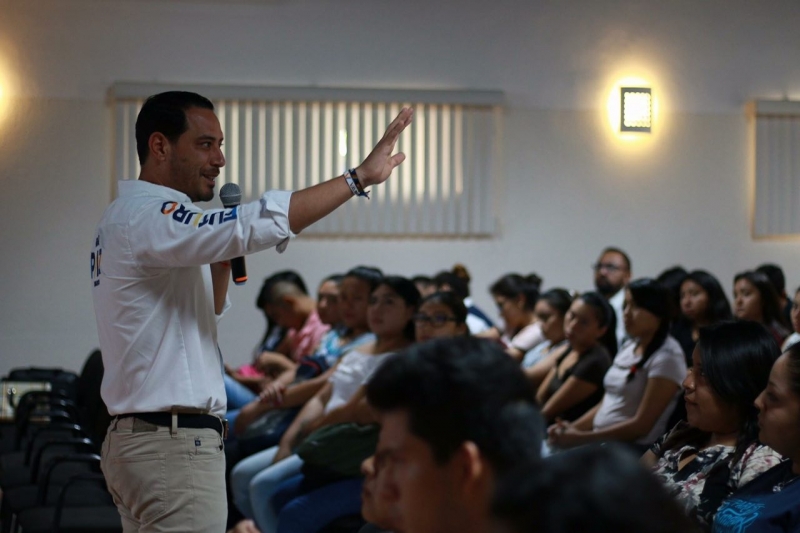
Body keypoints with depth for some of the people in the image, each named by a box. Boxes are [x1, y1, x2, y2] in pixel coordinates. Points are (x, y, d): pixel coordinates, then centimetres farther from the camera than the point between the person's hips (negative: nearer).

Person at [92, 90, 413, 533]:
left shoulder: (126, 219, 18)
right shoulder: (149, 216, -15)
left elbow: (205, 313, 26)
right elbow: (260, 224, -29)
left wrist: (222, 258, 7)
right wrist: (360, 176, -26)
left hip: (136, 440, 11)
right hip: (174, 444, -11)